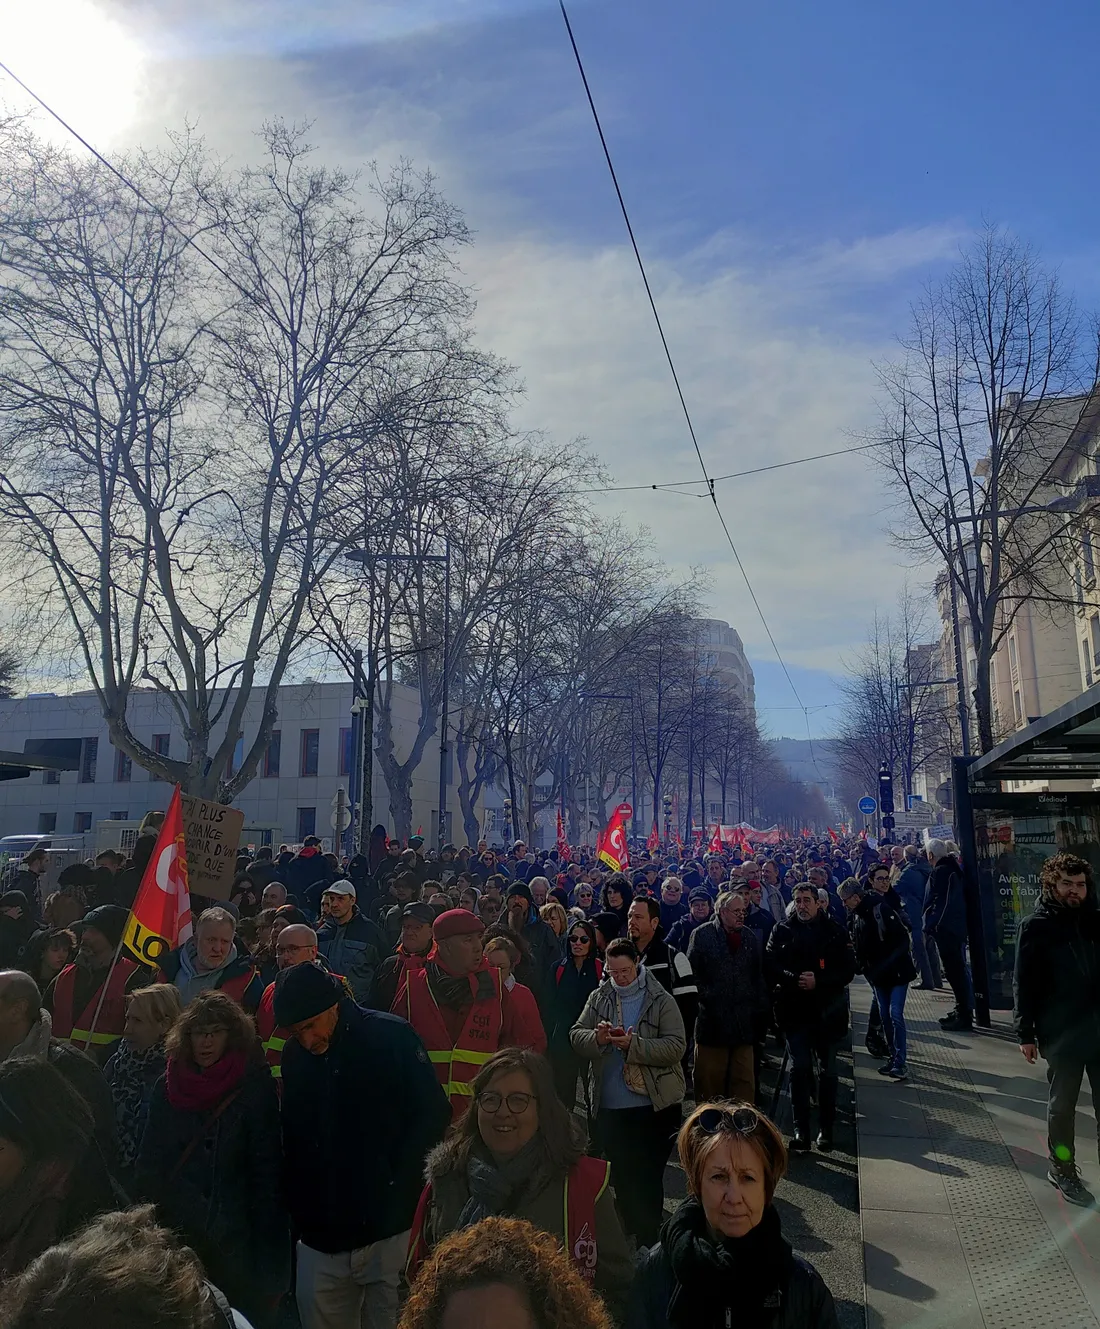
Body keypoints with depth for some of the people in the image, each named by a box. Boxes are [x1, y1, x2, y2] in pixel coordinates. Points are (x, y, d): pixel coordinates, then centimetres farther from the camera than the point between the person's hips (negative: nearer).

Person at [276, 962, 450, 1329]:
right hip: (320, 1238, 4)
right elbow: (292, 1140, 12)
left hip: (389, 1233, -4)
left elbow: (432, 1116, -10)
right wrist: (298, 1209, 5)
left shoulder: (391, 1037, -12)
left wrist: (399, 1194, -11)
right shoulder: (293, 1056, 3)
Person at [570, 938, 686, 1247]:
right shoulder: (598, 998, 4)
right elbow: (576, 1036, 0)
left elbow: (677, 1046, -14)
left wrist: (634, 1044, -24)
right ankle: (629, 1233, 34)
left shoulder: (660, 1000, -6)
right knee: (621, 1175, 14)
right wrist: (597, 1038, -22)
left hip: (655, 1105, -3)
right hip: (610, 1107, 3)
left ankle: (648, 1239, 23)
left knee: (649, 1176, 5)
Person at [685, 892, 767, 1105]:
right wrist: (704, 998, -11)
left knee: (744, 1082, 8)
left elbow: (758, 976, 14)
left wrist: (760, 1009, 10)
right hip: (712, 1021, -4)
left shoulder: (749, 937, 11)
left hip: (743, 1021, 4)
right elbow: (692, 973, -6)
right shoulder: (702, 935, -4)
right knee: (709, 1079, 6)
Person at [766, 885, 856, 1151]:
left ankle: (826, 1129, 21)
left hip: (828, 1011, 0)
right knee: (799, 1068, 1)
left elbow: (848, 970, -4)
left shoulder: (835, 931, 0)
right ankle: (801, 1128, 9)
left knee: (828, 1070, 9)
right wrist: (795, 979, -19)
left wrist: (818, 981, -18)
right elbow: (770, 964, -3)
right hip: (794, 1009, 0)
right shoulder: (782, 930, 3)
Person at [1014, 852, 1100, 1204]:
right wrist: (1025, 1033, -9)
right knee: (1062, 1104, 11)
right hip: (1061, 1033, -3)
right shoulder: (1036, 926, -6)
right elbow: (1023, 983, -7)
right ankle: (1061, 1168, 27)